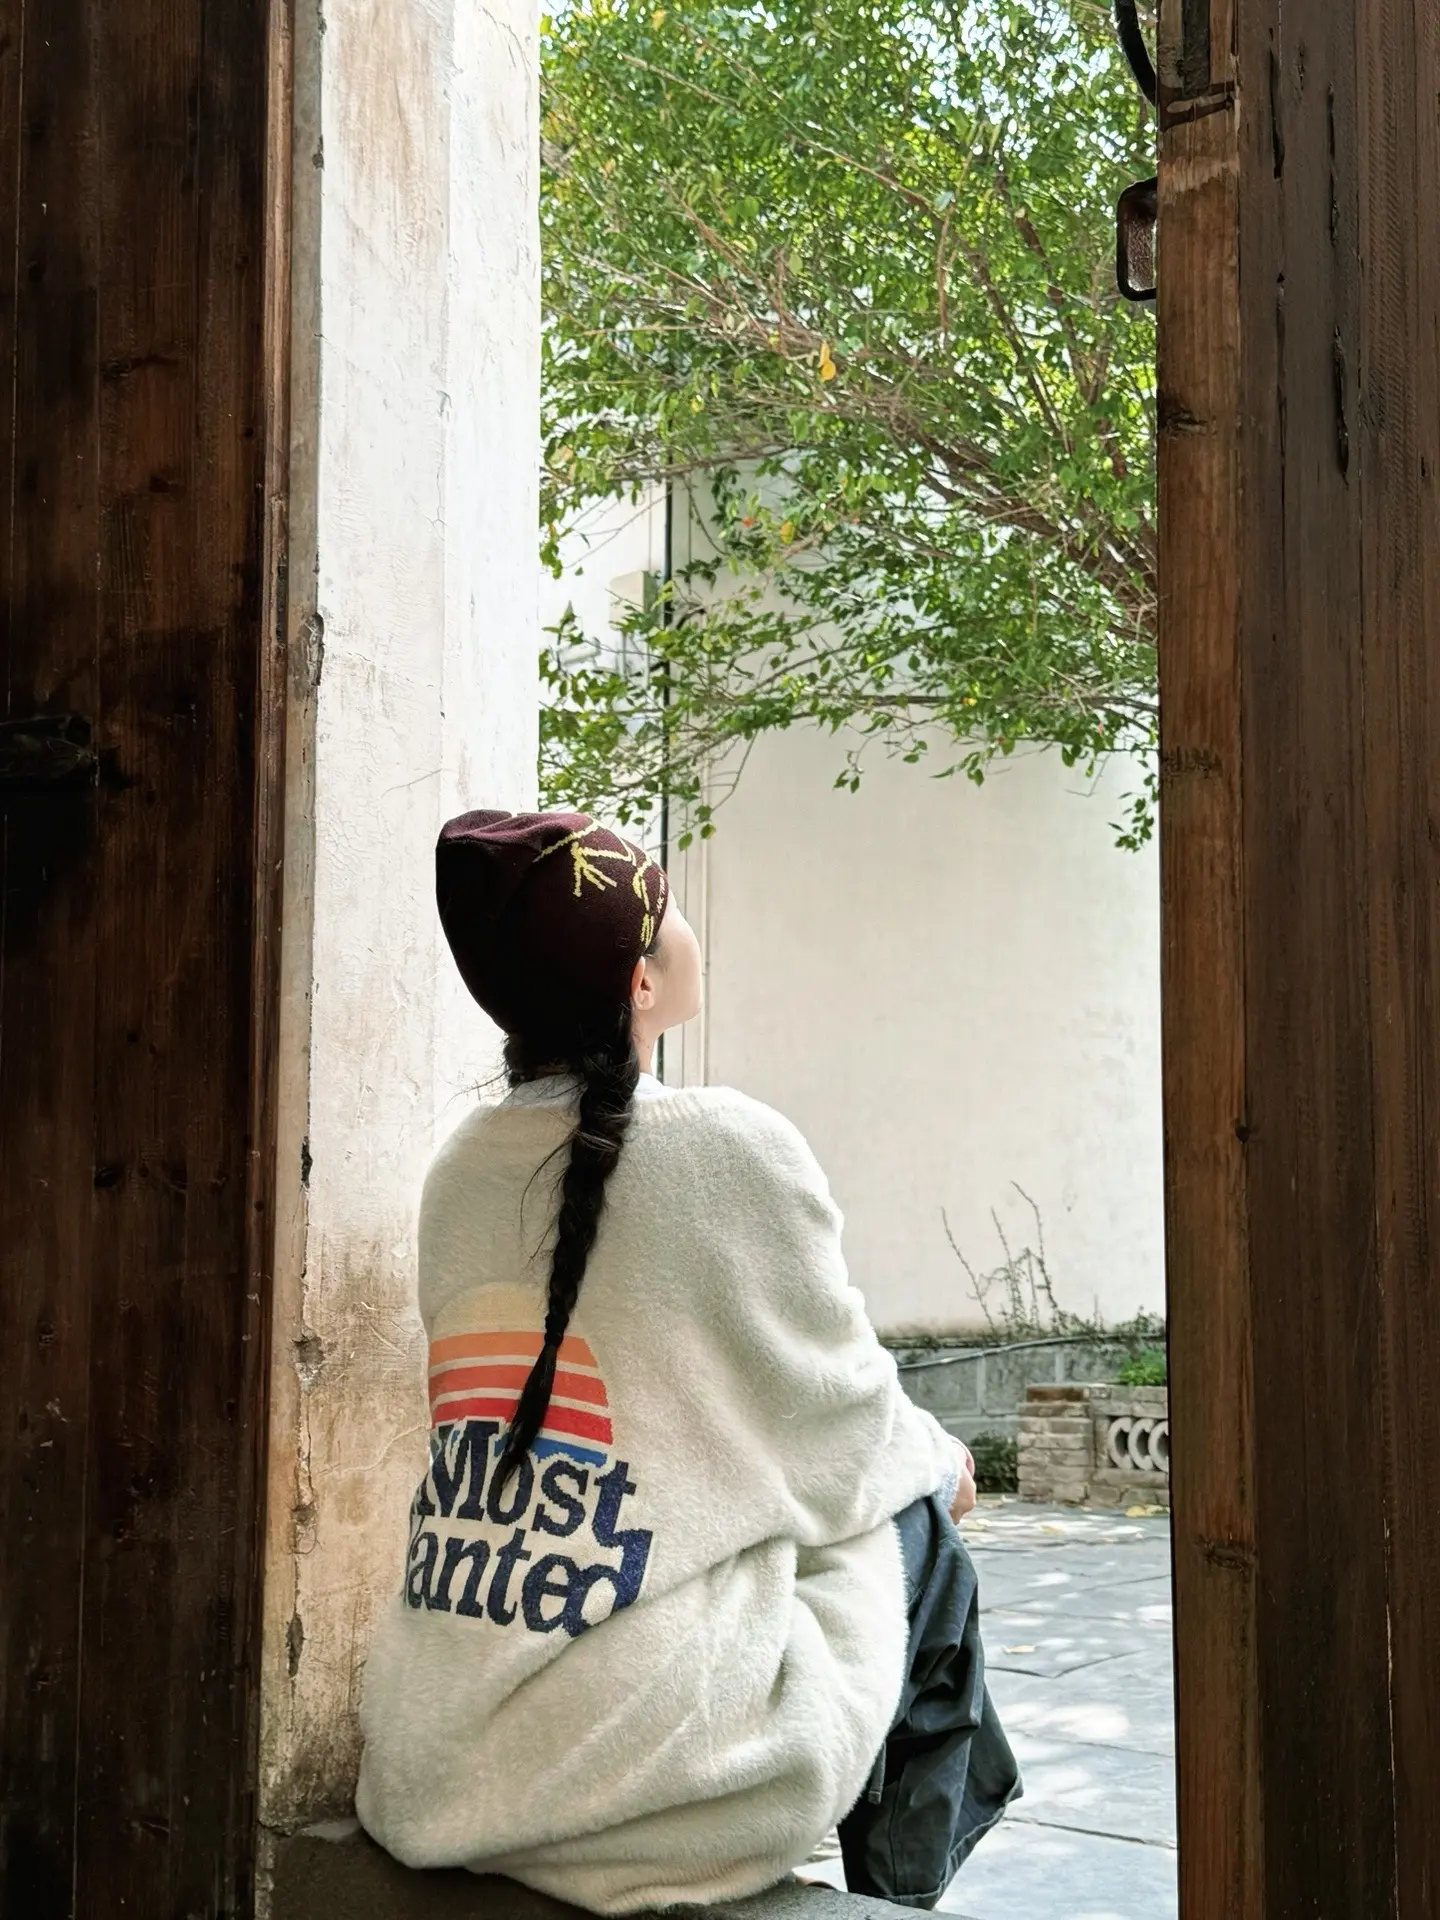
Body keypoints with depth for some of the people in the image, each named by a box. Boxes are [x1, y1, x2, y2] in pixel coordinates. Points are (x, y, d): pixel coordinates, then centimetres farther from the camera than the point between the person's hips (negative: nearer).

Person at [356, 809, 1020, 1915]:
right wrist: (939, 1462, 21)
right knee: (913, 1530, 20)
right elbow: (842, 1423, -2)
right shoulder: (732, 1149, -13)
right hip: (659, 1780, -6)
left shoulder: (464, 1170, 5)